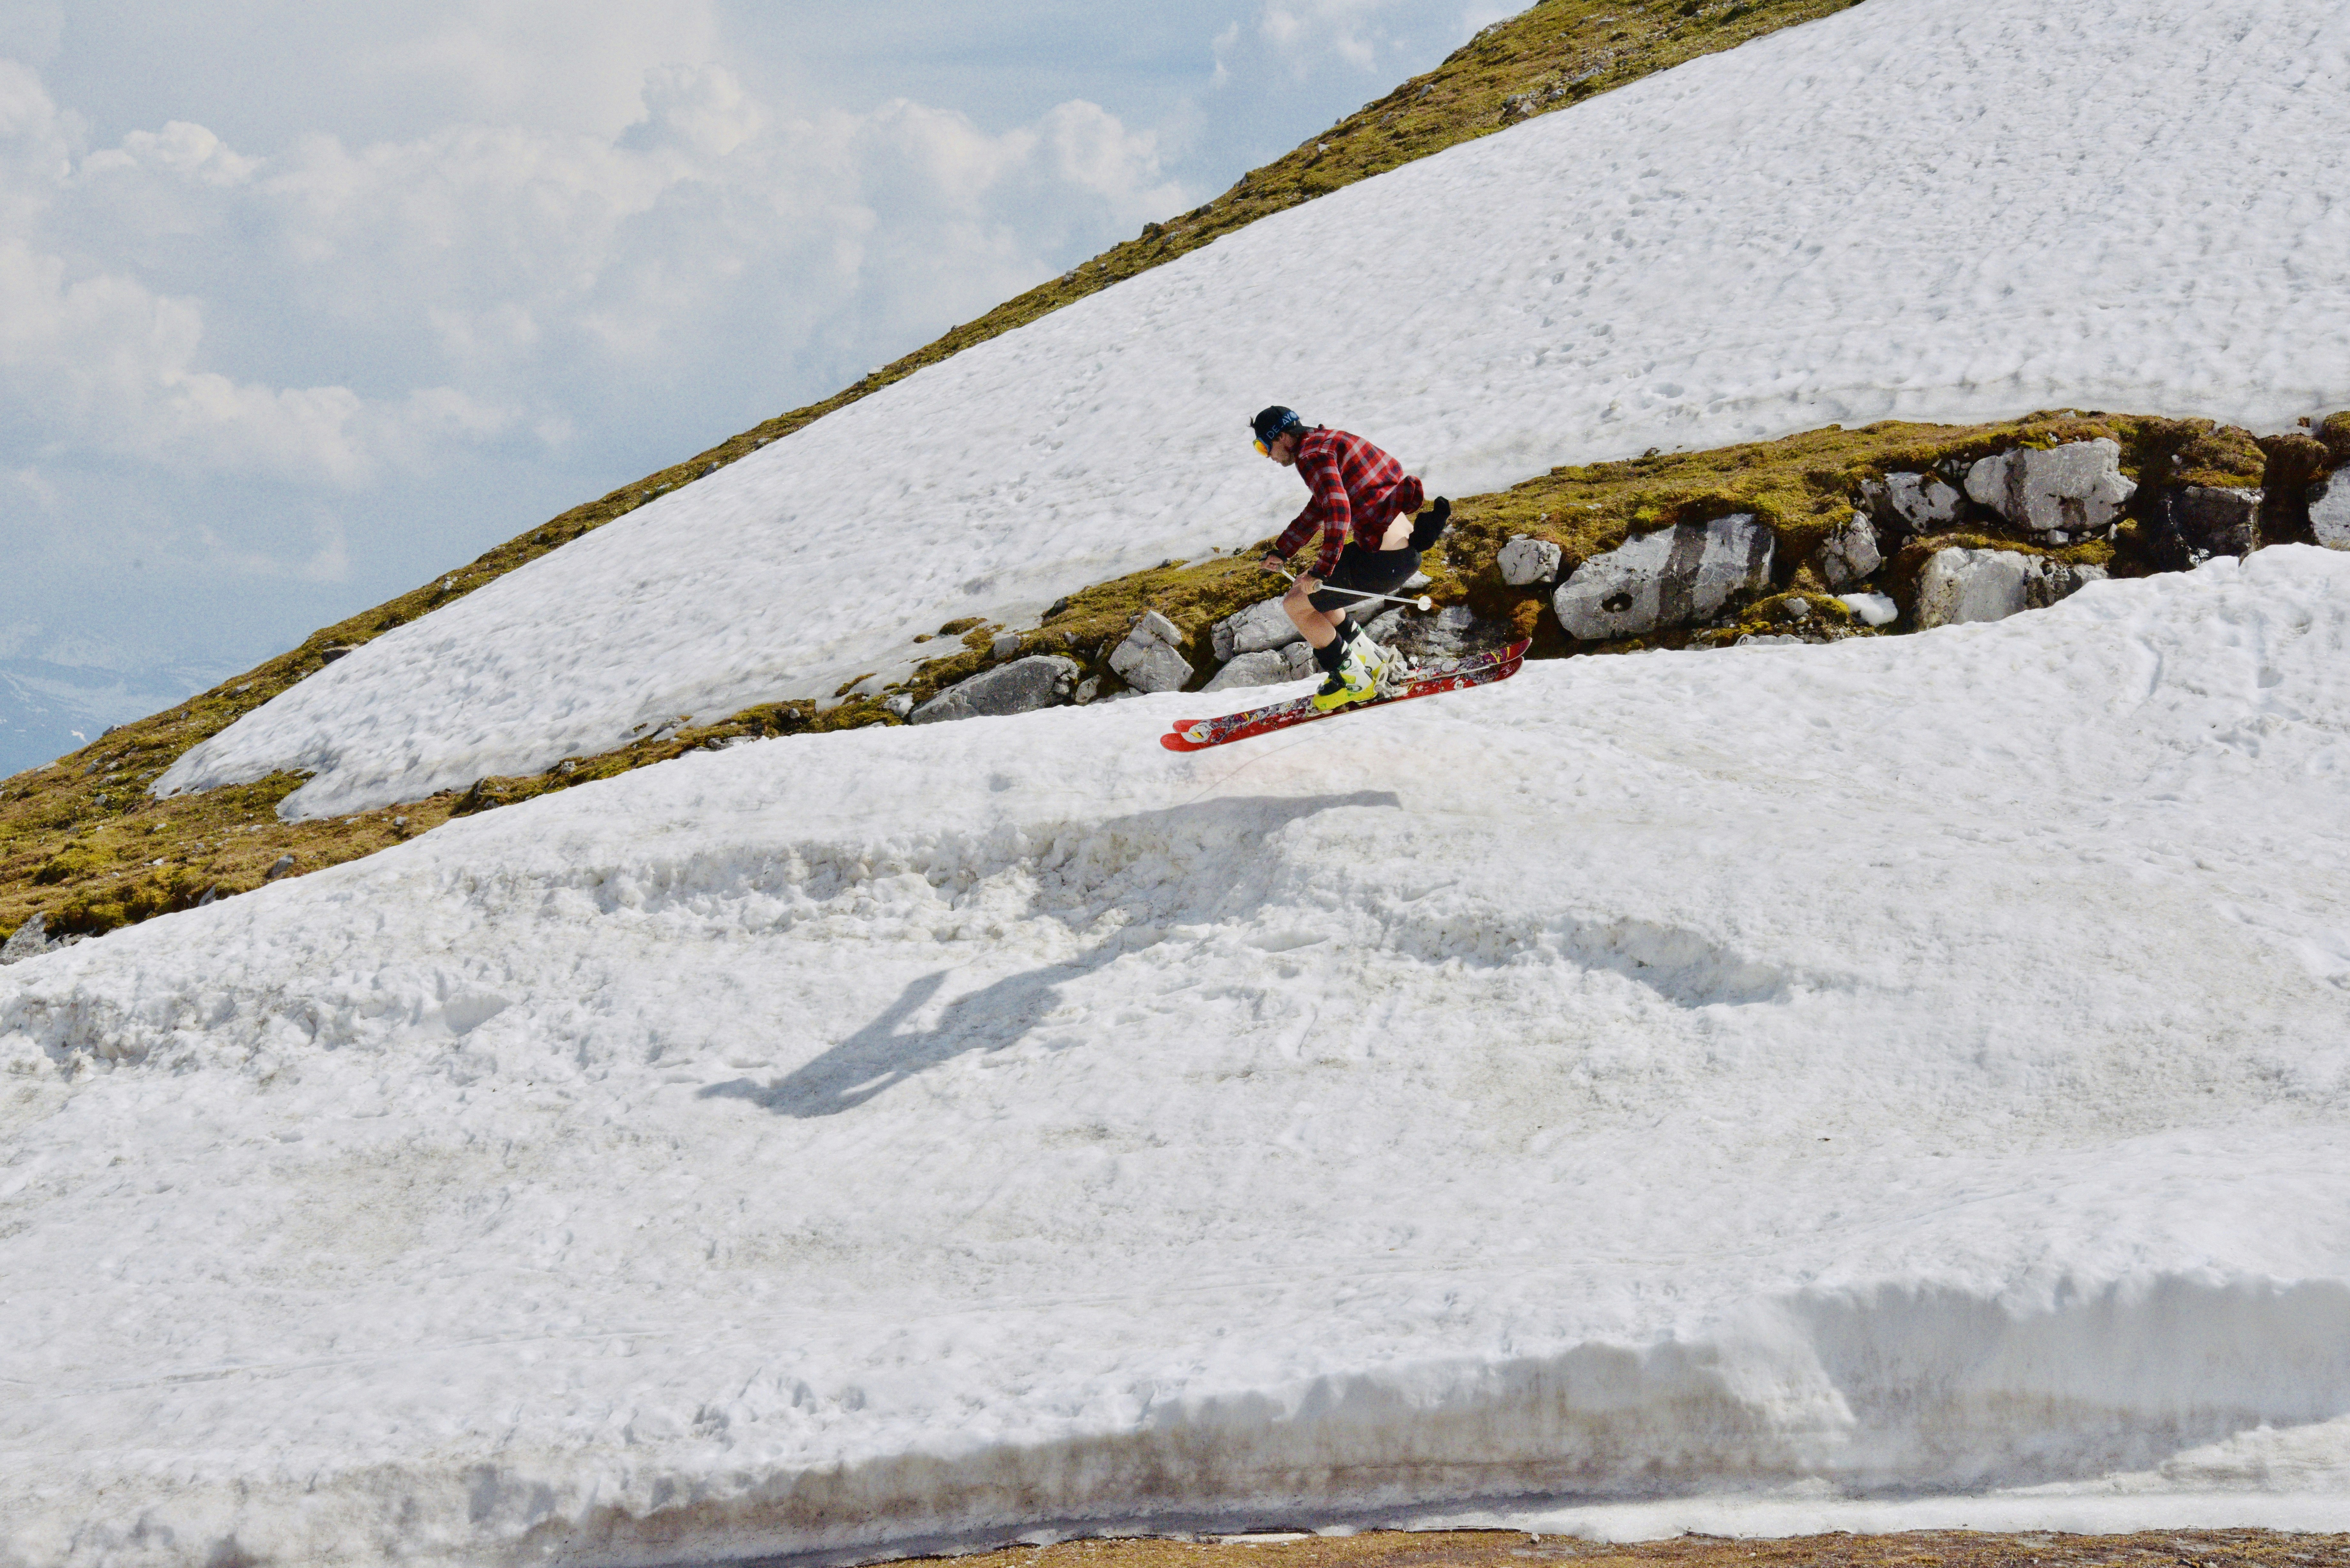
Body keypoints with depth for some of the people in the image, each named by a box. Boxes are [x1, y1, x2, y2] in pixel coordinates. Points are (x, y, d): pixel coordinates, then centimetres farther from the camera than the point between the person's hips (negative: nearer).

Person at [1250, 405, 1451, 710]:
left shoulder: (1312, 455, -12)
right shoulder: (1326, 443, 20)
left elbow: (1338, 511, -26)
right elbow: (1318, 510, 33)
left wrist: (1322, 570, -24)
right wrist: (1281, 551, 34)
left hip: (1386, 558, -10)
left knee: (1296, 604, 1)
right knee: (1305, 587, 22)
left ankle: (1354, 680, 9)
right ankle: (1372, 661, 25)